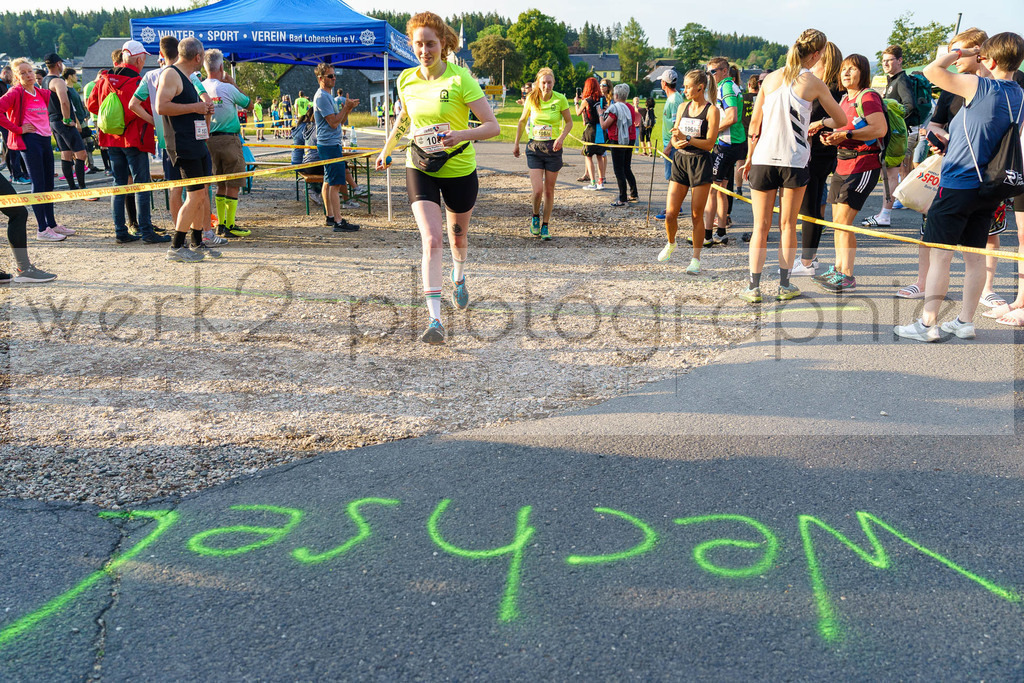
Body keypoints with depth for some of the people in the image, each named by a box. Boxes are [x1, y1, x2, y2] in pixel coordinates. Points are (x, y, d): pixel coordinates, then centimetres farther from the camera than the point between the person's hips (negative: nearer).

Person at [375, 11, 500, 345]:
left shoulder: (460, 78, -14)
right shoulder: (406, 80, -1)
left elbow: (493, 126, -18)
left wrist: (461, 135, -34)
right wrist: (387, 149, 25)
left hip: (460, 170, -1)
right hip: (420, 169, 1)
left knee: (458, 237, 18)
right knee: (431, 240, -16)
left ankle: (458, 277, 55)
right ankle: (435, 320, -19)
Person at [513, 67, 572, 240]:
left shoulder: (560, 99, -6)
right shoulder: (531, 99, -1)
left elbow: (569, 122, 4)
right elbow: (522, 121, 13)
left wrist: (561, 138, -14)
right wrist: (516, 143, 16)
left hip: (553, 148, 0)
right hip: (534, 148, 0)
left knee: (549, 190, 6)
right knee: (537, 190, -11)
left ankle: (545, 226, 20)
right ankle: (535, 217, 18)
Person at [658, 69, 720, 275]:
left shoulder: (712, 111, -6)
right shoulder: (683, 107, 10)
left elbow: (709, 143, -12)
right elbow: (674, 136, 11)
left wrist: (686, 138, -21)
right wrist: (676, 143, -12)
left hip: (700, 164, -4)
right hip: (680, 160, 4)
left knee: (697, 215, 0)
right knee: (670, 214, 0)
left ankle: (696, 259, 12)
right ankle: (671, 245, 29)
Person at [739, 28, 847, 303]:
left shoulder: (770, 78, 8)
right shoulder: (813, 83, 0)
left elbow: (755, 122, 10)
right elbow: (841, 121, 8)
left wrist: (749, 157, 17)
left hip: (763, 158, 2)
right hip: (794, 160, -2)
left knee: (761, 226, 7)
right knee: (788, 225, 9)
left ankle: (753, 287, 3)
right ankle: (784, 285, 12)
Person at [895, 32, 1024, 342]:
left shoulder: (978, 86, -15)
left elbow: (931, 70, -14)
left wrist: (961, 52, 1)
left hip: (958, 184, -7)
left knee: (940, 255, -3)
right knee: (975, 256, 11)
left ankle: (927, 324, -2)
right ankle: (965, 321, 18)